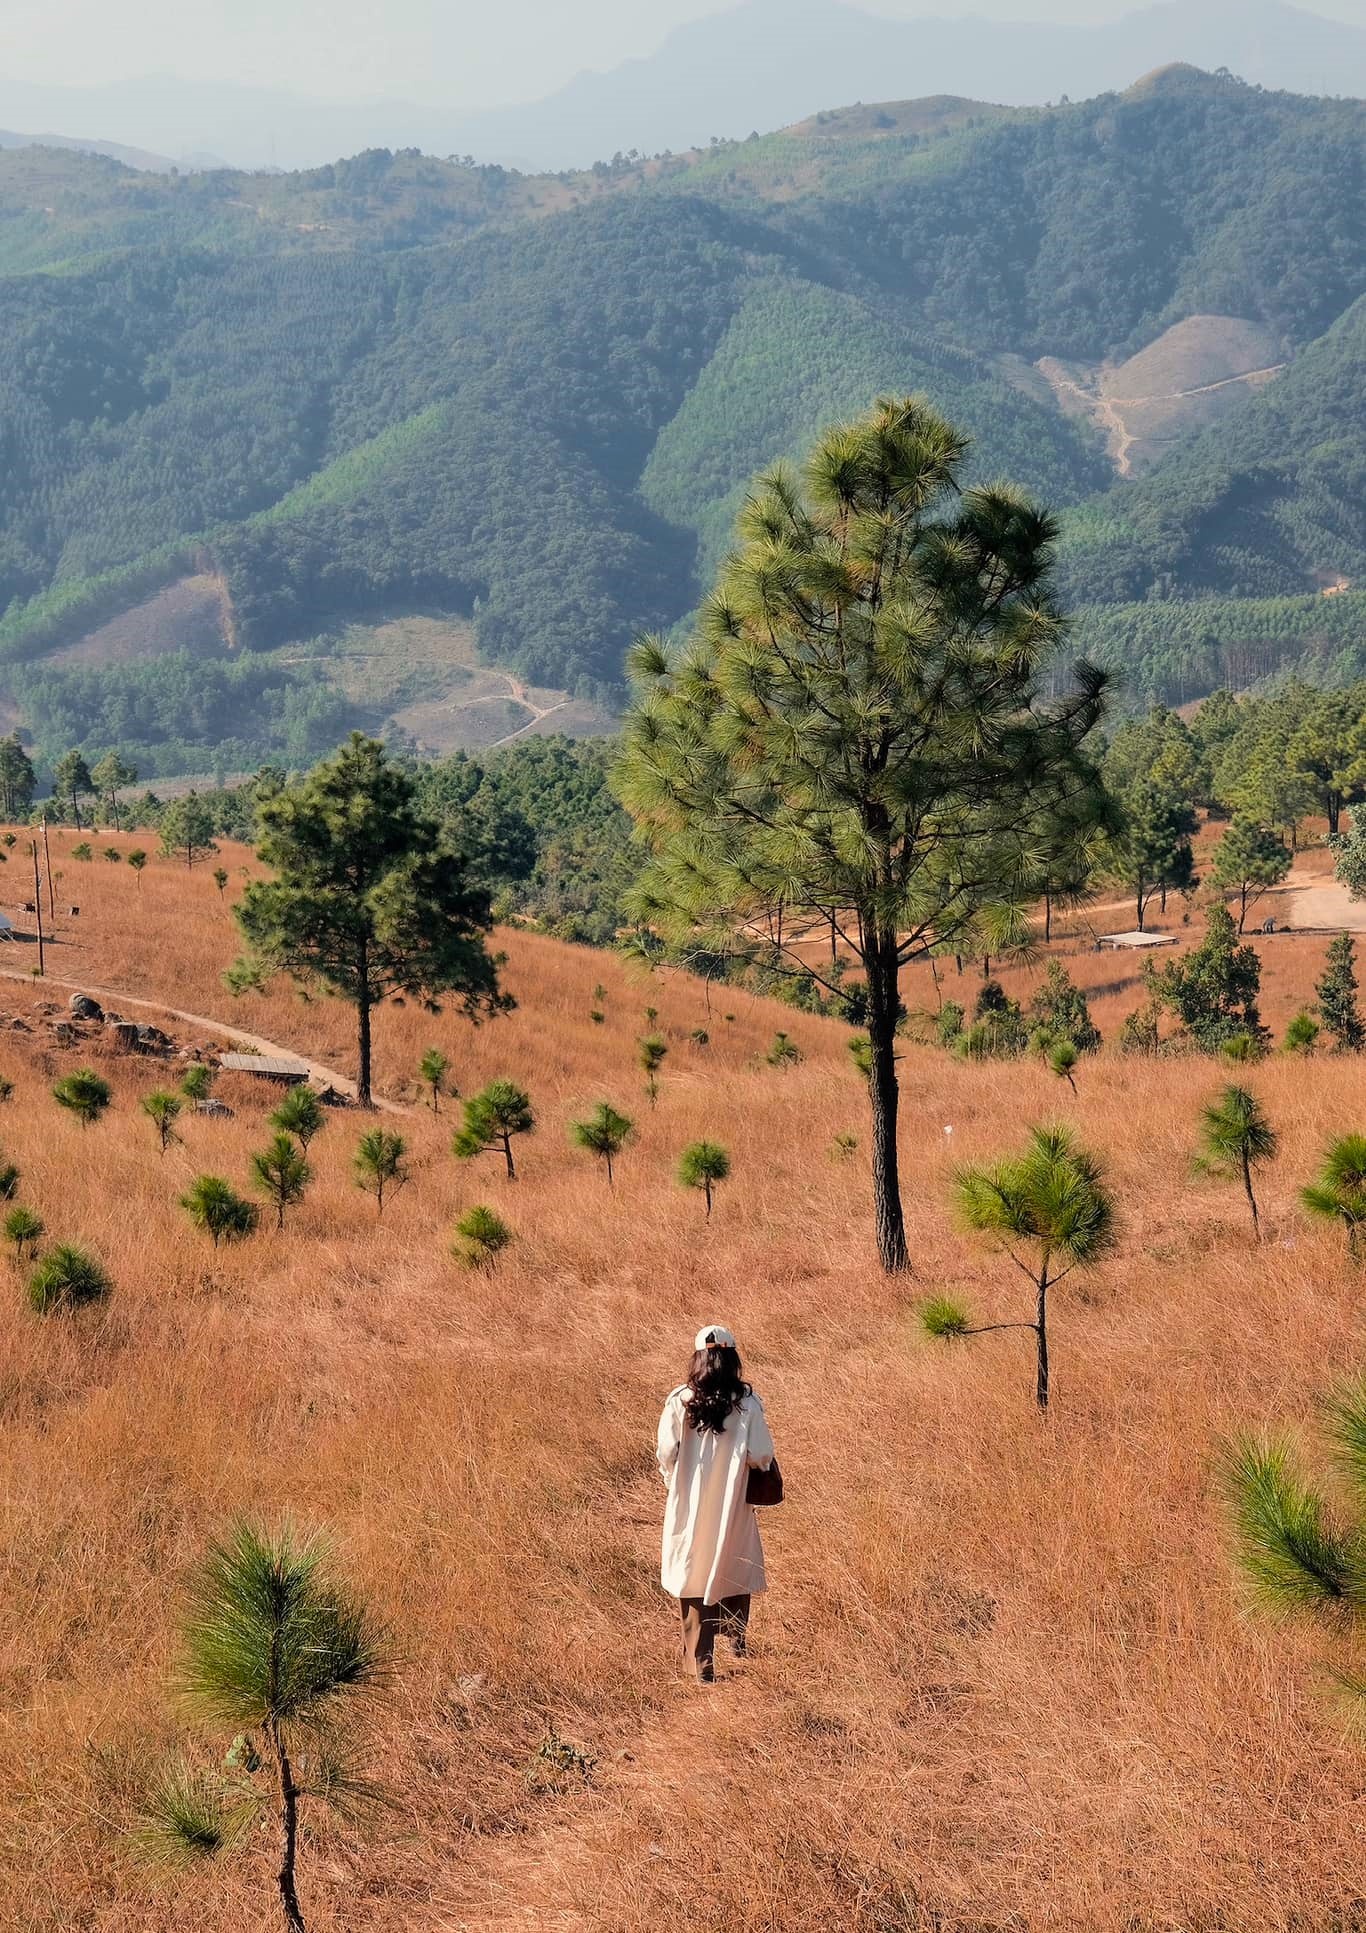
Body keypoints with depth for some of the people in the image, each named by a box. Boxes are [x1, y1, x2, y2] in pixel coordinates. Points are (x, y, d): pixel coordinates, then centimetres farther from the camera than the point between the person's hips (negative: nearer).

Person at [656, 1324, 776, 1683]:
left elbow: (666, 1455, -8)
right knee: (736, 1570, 23)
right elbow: (760, 1456, -13)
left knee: (694, 1576, 8)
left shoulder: (679, 1401, -10)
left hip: (689, 1507, 0)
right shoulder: (746, 1402, -12)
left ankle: (701, 1663, 6)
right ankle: (736, 1640, 36)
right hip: (732, 1505, 0)